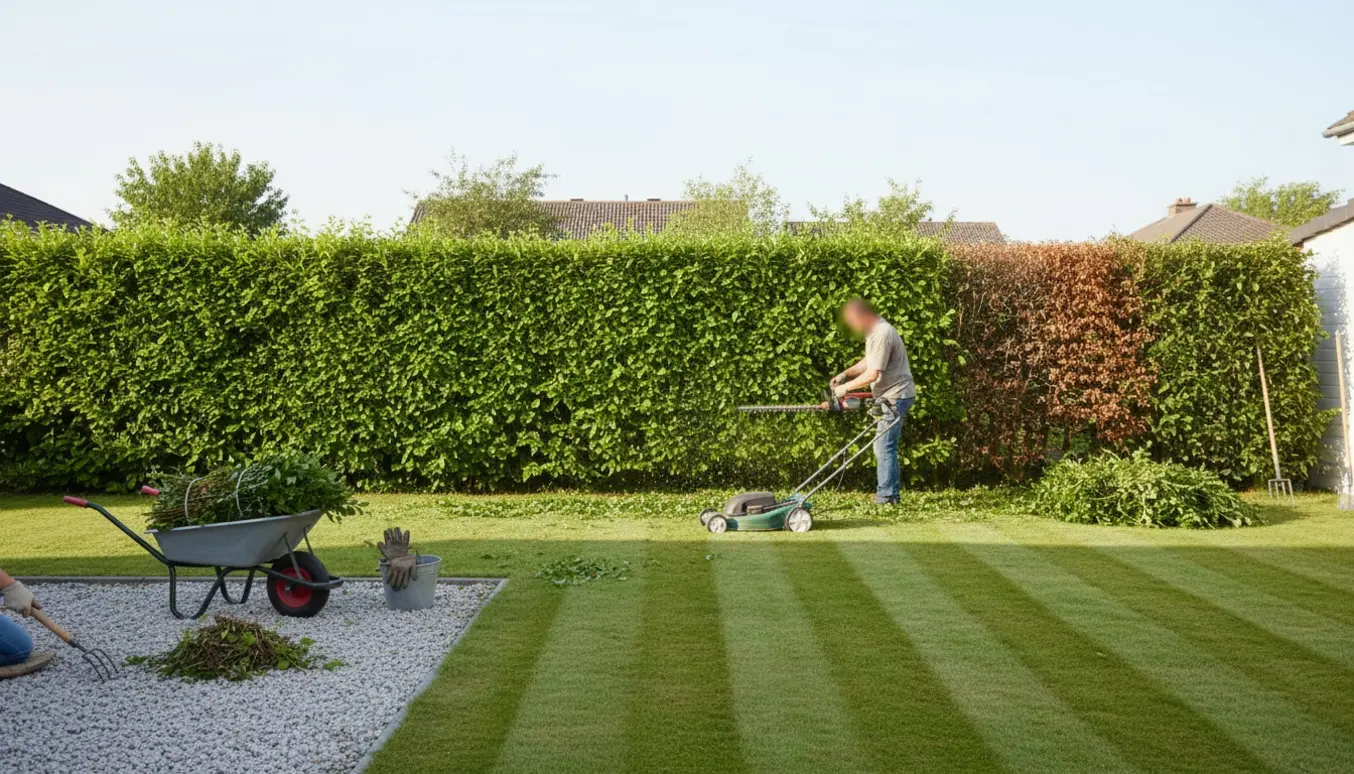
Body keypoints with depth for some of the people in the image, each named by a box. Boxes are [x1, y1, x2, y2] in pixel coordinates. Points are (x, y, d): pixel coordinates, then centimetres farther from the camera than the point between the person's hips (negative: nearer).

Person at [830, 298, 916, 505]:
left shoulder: (882, 334, -22)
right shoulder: (874, 331, 11)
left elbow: (873, 374, -24)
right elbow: (868, 362, 24)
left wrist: (846, 387, -15)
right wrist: (845, 374, 11)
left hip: (895, 396, -10)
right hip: (888, 396, 10)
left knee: (884, 447, -9)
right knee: (885, 446, 14)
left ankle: (886, 496, -3)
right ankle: (889, 492, 21)